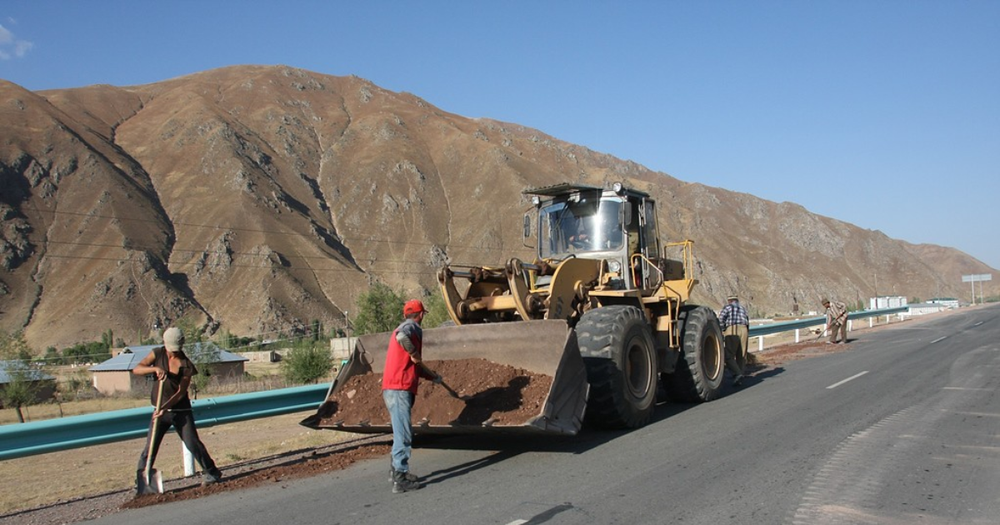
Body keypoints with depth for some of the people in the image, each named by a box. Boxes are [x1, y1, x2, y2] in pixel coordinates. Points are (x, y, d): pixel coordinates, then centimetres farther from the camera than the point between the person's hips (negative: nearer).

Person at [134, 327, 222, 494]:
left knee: (193, 443, -3)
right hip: (160, 411, 2)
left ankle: (211, 473, 10)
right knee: (150, 447, -1)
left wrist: (165, 407, -27)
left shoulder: (186, 364, -11)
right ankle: (140, 480, 9)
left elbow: (181, 392, -14)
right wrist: (155, 368, -27)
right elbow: (136, 369, -10)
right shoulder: (158, 354, -3)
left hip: (181, 410, -2)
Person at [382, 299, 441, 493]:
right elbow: (401, 336, -34)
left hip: (393, 389, 10)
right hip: (399, 389, -10)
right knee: (404, 434, -9)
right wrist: (415, 354, -18)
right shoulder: (411, 327, -6)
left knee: (401, 432, 21)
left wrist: (433, 376, 42)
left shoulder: (405, 327, 24)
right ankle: (400, 479, -8)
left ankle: (396, 469, 32)